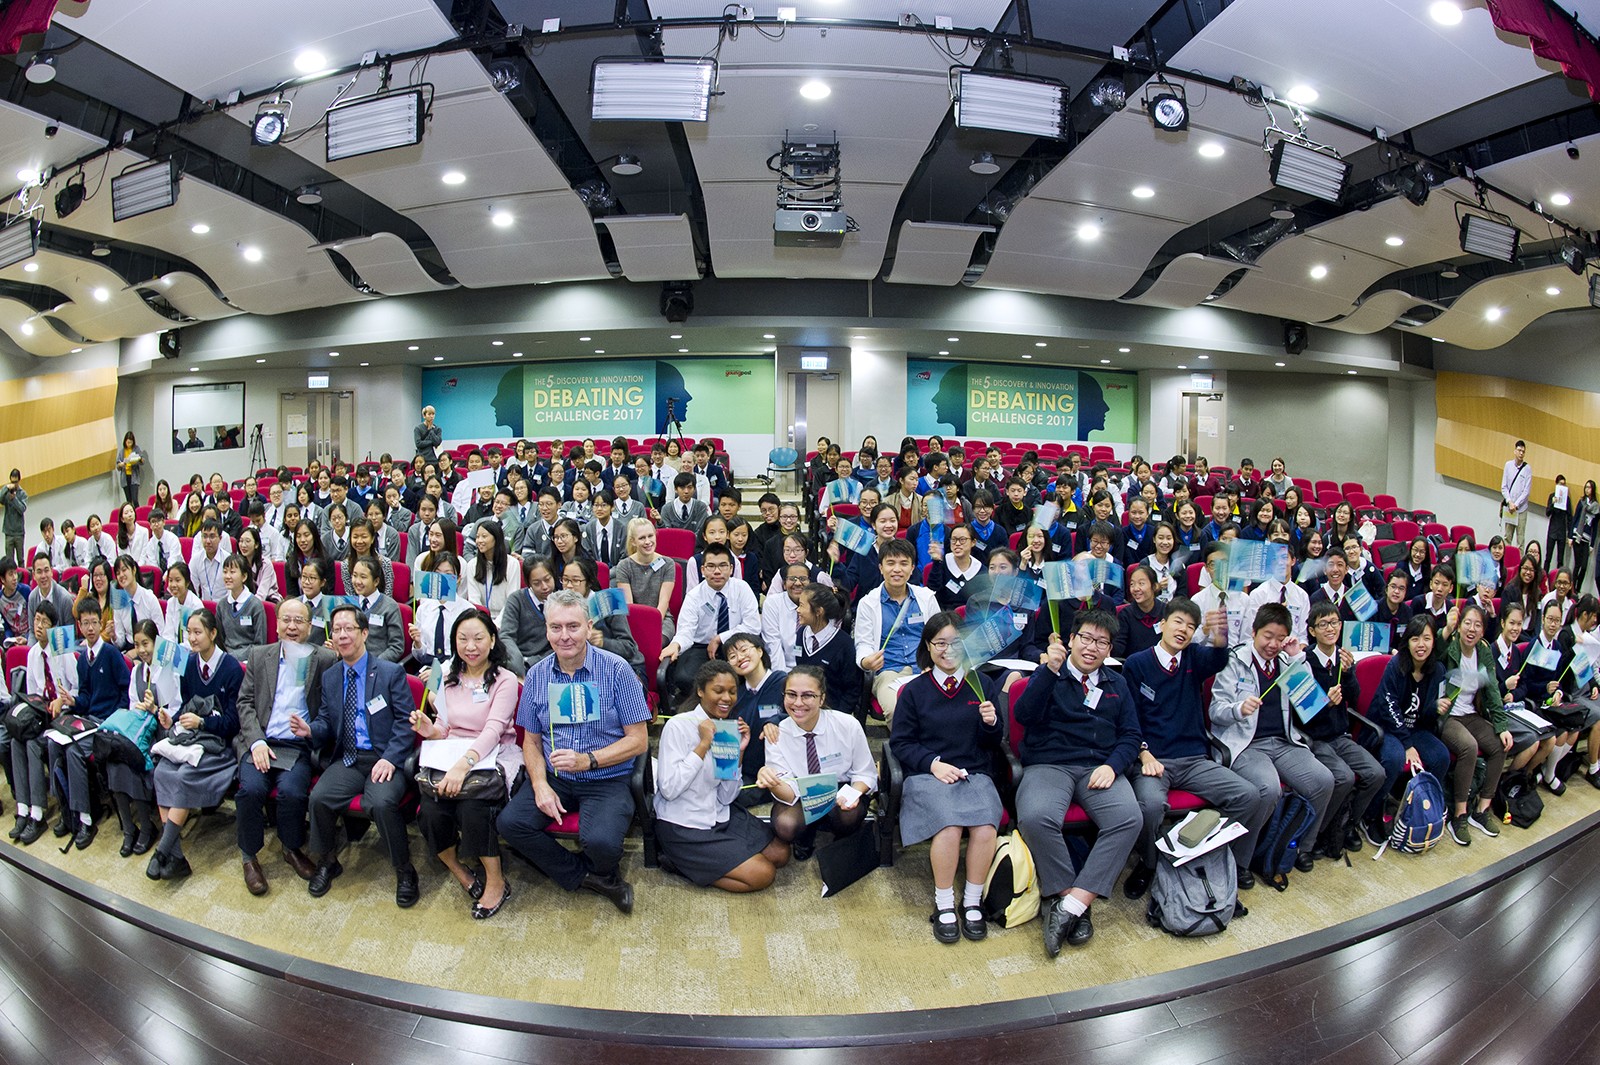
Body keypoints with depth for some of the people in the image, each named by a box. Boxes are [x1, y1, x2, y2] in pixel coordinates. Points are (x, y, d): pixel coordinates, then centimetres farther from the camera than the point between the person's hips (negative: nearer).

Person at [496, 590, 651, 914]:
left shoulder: (616, 670, -9)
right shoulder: (536, 675, 4)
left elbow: (638, 741, -8)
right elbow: (531, 740, 11)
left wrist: (587, 760, -20)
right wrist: (540, 784, -7)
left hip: (606, 780, -4)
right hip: (552, 776, 5)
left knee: (601, 841, -29)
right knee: (510, 822, -19)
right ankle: (586, 875, 0)